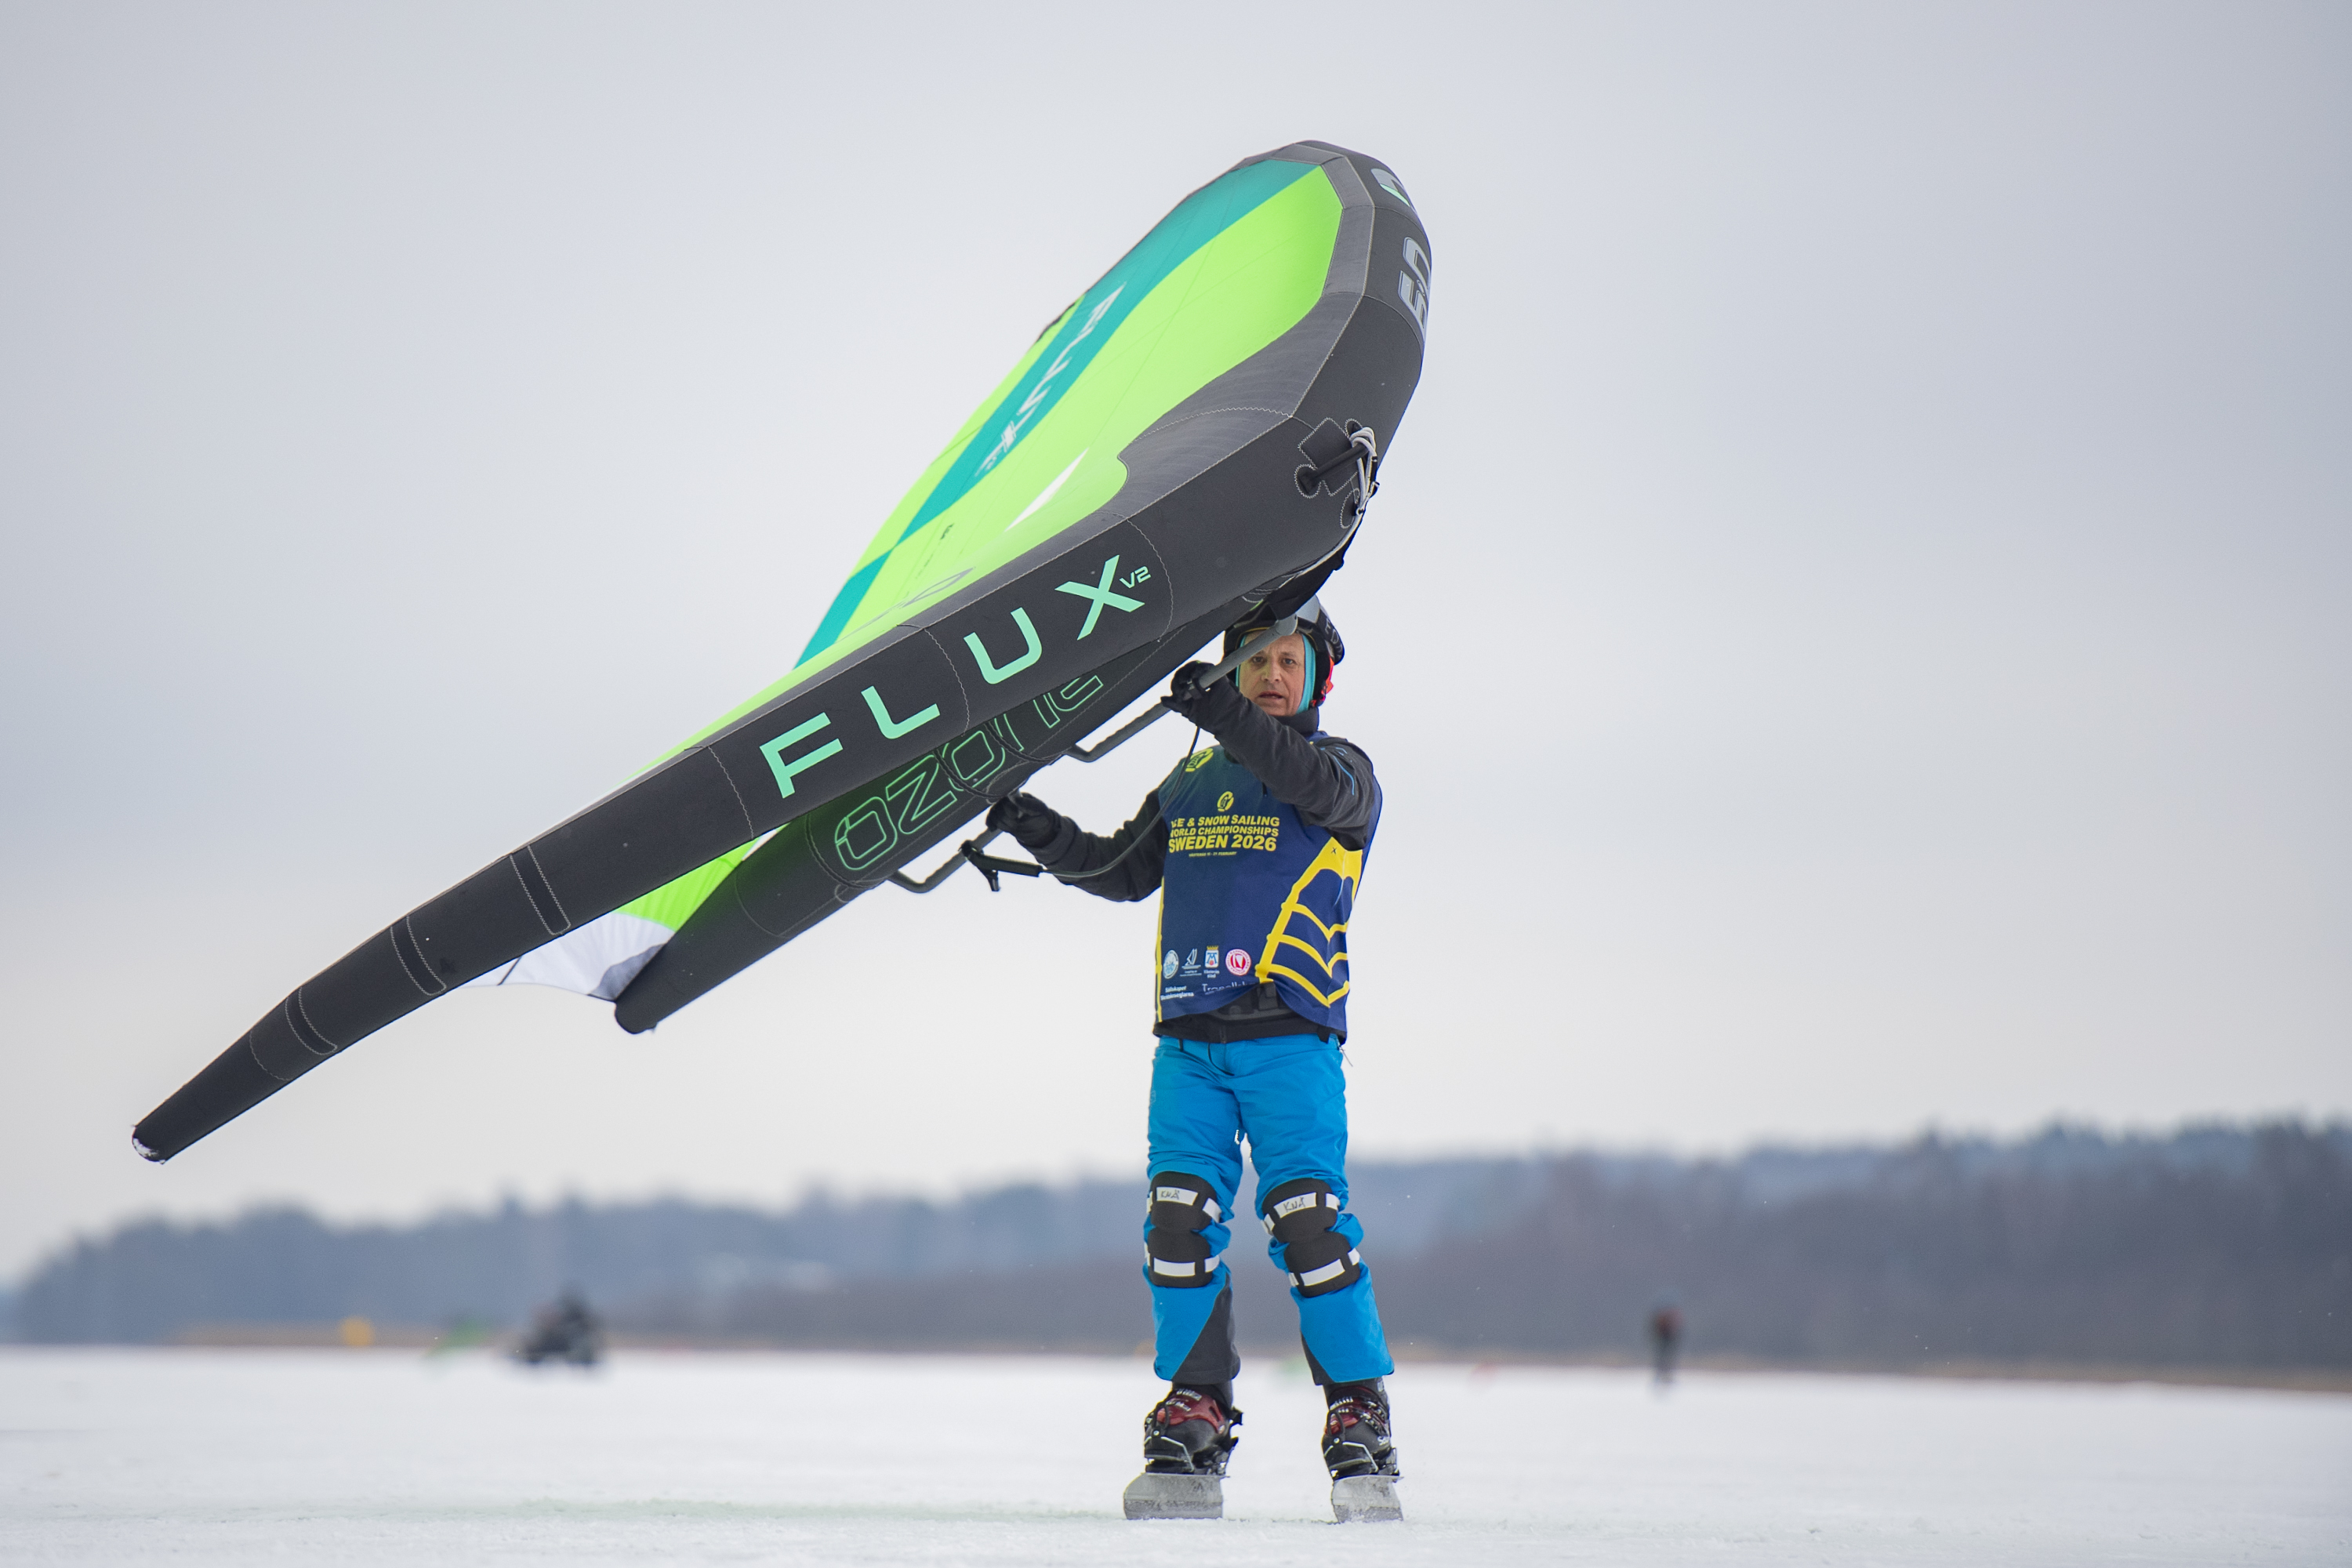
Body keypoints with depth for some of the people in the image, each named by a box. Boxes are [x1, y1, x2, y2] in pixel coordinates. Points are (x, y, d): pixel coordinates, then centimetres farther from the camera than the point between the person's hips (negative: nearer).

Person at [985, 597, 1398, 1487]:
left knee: (1308, 1221, -13)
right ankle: (1195, 1410, 6)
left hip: (1291, 1037, -5)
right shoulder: (1191, 783, 21)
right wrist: (1038, 831, 9)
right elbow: (1123, 872, 24)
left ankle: (1359, 1412, -4)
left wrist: (1223, 715, -31)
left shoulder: (1344, 770, 6)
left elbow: (1319, 785, -18)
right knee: (1179, 1222, -3)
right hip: (1189, 1037, 5)